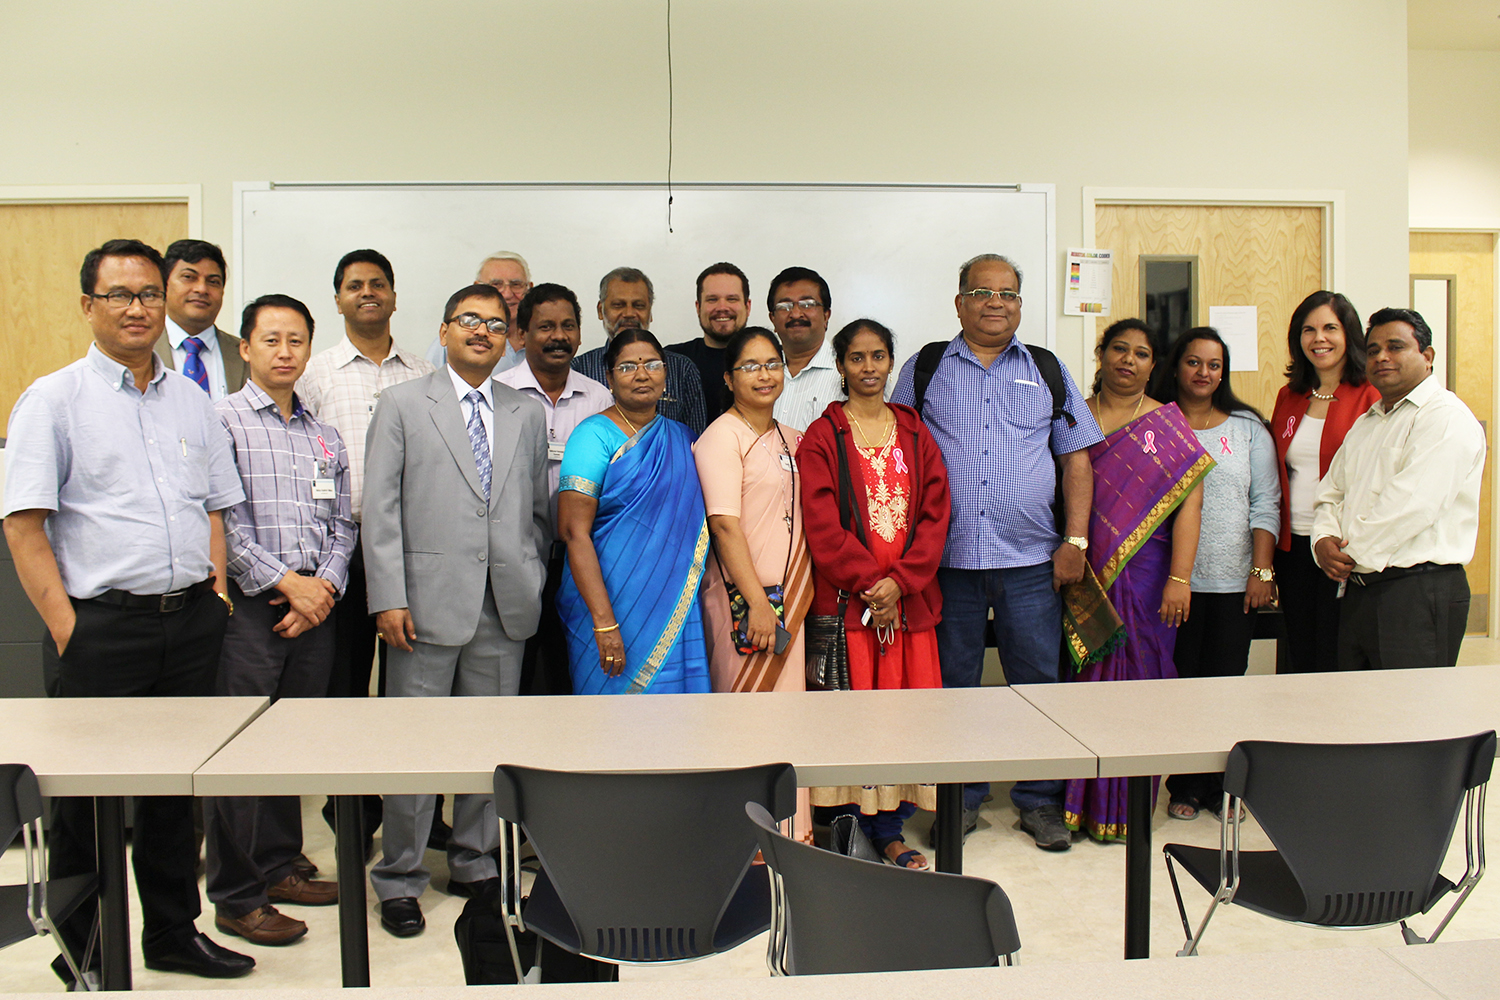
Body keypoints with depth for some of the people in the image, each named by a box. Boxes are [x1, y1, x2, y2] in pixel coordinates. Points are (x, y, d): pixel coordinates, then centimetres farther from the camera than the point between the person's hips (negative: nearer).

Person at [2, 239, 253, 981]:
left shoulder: (192, 402, 13)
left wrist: (215, 593, 5)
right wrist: (64, 625, -13)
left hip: (191, 622, 5)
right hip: (101, 627, -4)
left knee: (175, 788, 15)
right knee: (87, 801, 7)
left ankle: (174, 934, 30)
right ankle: (82, 956, 24)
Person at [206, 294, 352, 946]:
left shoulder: (325, 436, 16)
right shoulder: (221, 420, -2)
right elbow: (224, 519, -10)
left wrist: (326, 585, -2)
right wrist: (286, 582, -11)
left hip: (315, 605, 5)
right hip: (248, 605, -5)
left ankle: (279, 867, 27)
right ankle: (236, 898, 9)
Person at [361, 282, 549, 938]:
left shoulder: (528, 414, 14)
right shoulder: (402, 405, 4)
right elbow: (380, 510, -2)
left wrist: (533, 579, 6)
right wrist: (388, 598, -9)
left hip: (506, 610, 3)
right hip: (429, 602, -3)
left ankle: (475, 863, 26)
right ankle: (399, 879, 17)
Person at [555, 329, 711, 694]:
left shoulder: (682, 437, 12)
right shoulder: (595, 435, -5)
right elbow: (574, 531, -13)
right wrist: (604, 621, -20)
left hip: (677, 607, 5)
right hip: (613, 605, -5)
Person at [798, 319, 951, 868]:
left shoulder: (915, 434, 12)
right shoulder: (821, 437, 1)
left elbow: (935, 513, 5)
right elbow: (822, 524, -7)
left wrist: (899, 581, -8)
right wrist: (868, 582, -14)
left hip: (910, 596, 4)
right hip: (844, 597, -3)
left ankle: (889, 827, 17)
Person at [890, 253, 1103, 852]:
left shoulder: (1048, 371, 12)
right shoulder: (923, 371, 9)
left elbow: (1075, 459, 10)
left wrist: (1075, 541, 0)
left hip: (1031, 559, 1)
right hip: (947, 557, 0)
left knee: (1039, 681, 5)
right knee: (952, 684, 8)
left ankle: (1040, 802, 20)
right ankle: (959, 799, 22)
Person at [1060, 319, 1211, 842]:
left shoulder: (1170, 426, 5)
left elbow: (1189, 503, -3)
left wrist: (1179, 578, -11)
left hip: (1145, 577, -1)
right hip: (1082, 578, 1)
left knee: (1135, 680, 3)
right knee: (1082, 680, 3)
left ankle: (1124, 805, 15)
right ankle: (1078, 798, 16)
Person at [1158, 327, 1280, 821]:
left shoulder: (1248, 428, 9)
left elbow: (1265, 504, 6)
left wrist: (1262, 571, -3)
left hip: (1234, 581, 1)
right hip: (1173, 577, -1)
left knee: (1227, 682, 4)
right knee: (1179, 680, 3)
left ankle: (1221, 786, 16)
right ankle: (1185, 786, 15)